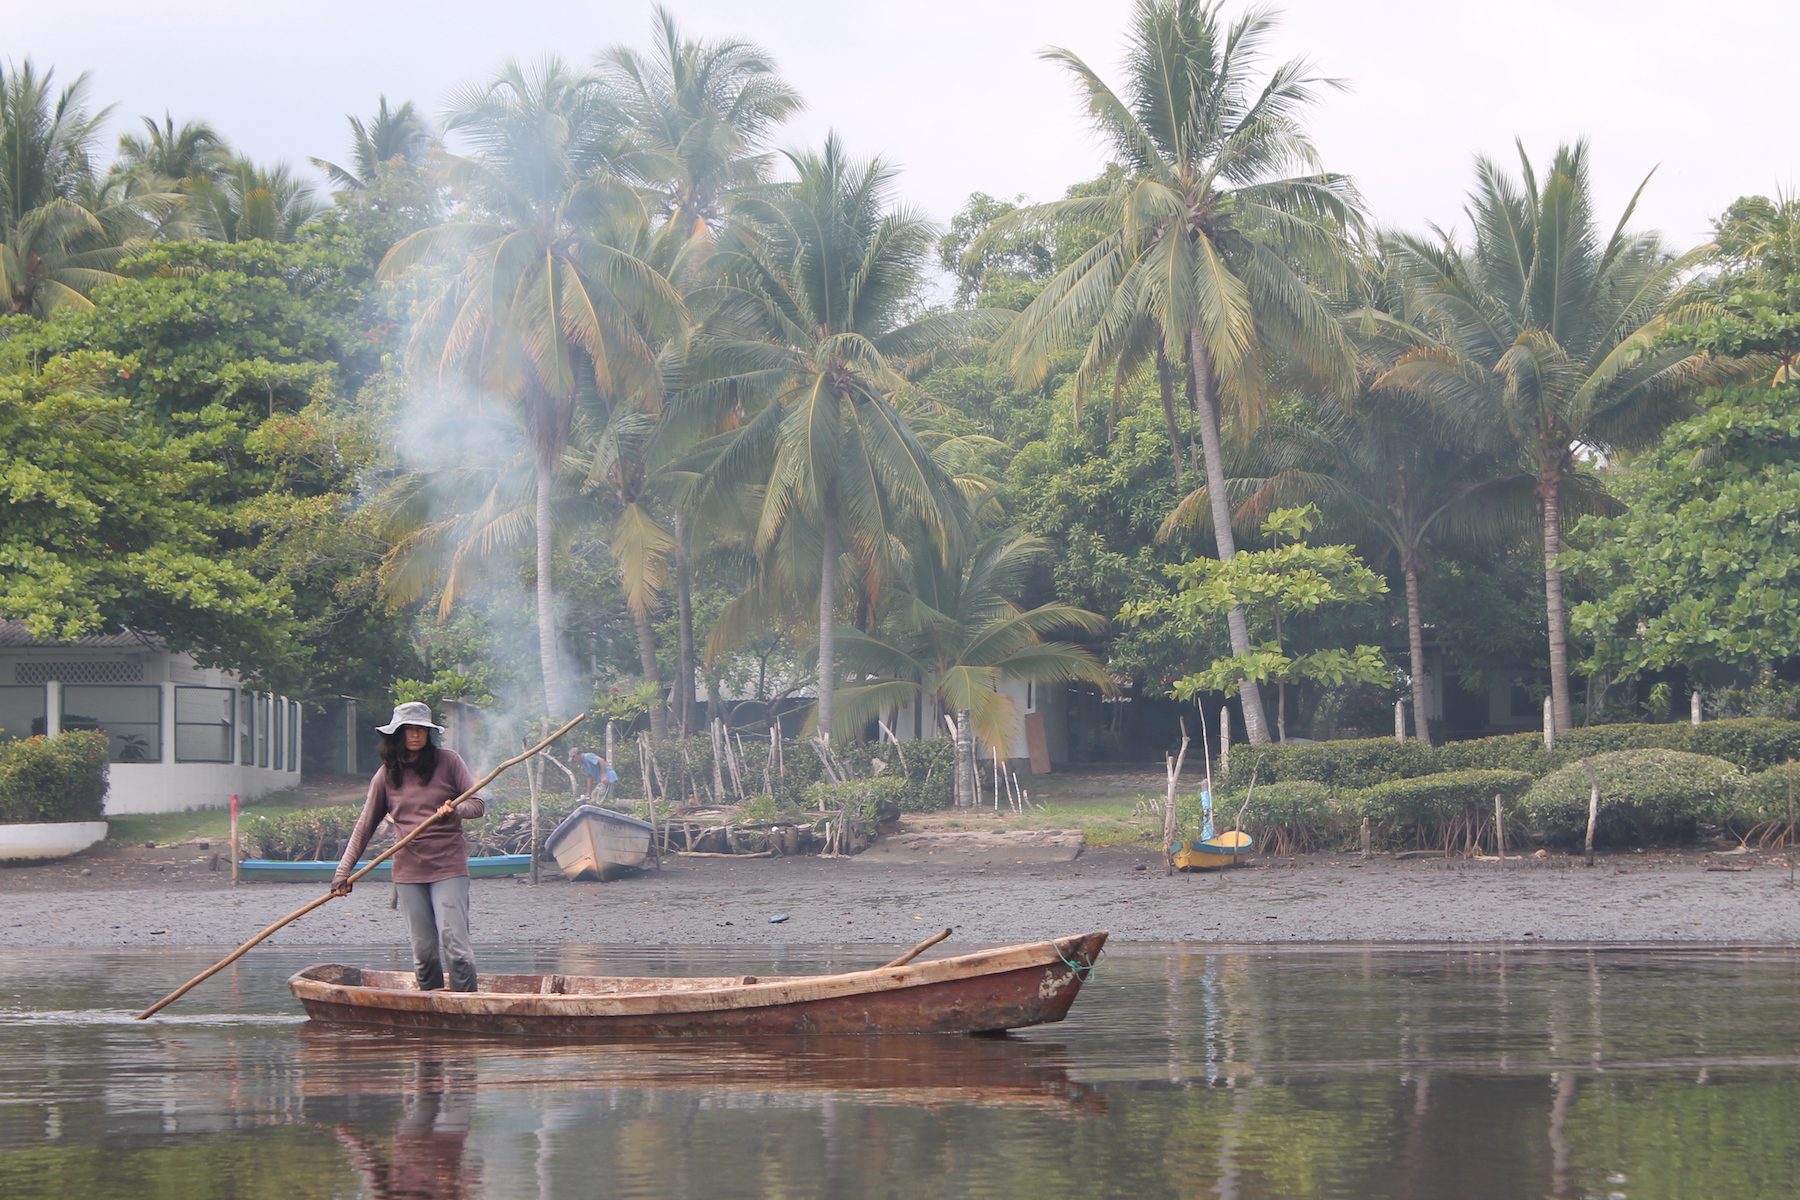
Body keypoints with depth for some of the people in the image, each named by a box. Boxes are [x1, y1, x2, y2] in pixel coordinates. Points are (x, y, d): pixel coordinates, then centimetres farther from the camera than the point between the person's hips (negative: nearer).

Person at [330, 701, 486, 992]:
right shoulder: (387, 775, 9)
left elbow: (478, 803, 3)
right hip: (408, 872, 3)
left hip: (448, 867, -3)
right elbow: (365, 826, 13)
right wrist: (343, 871, 7)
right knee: (423, 953, 1)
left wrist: (455, 810, -19)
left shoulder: (448, 761, 3)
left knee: (455, 945, -13)